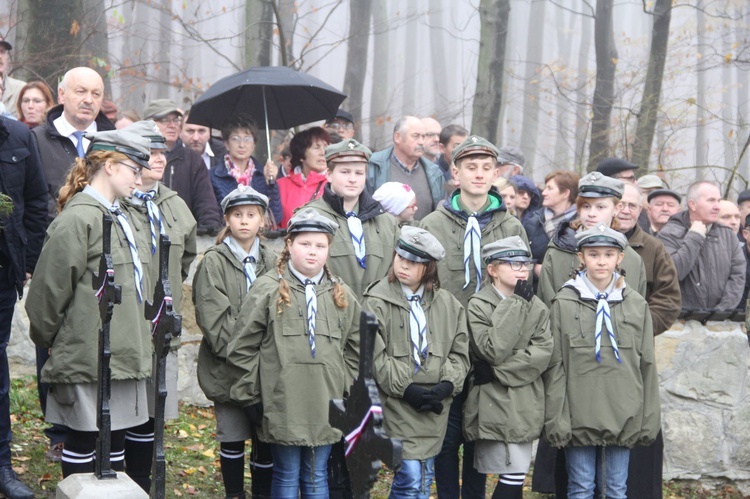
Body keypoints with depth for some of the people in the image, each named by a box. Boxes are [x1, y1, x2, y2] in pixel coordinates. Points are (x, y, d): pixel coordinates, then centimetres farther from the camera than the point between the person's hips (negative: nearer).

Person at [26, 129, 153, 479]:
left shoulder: (124, 219, 13)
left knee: (116, 440, 14)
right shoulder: (76, 219, -15)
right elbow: (48, 290, -13)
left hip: (121, 355, 8)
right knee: (83, 444, 3)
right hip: (87, 357, -8)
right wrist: (47, 340, -1)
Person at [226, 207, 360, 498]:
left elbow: (355, 351, 17)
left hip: (326, 409, 3)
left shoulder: (341, 295, 9)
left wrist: (347, 394, 11)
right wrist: (251, 395, -2)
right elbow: (242, 349, -1)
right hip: (283, 407, -3)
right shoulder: (268, 289, -3)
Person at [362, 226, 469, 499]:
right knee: (410, 476, -10)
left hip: (434, 406, 5)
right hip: (399, 404, -4)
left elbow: (459, 352, 8)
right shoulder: (377, 301, -4)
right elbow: (375, 355, -10)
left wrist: (447, 385, -9)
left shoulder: (447, 304, 9)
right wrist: (406, 389, -15)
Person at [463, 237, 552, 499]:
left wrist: (499, 371, -13)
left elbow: (542, 352, -2)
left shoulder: (536, 306, 11)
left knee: (515, 475, 6)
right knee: (513, 476, -11)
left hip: (524, 404, 5)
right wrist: (515, 305, -14)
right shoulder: (478, 305, -4)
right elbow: (493, 350, -17)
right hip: (494, 404, -5)